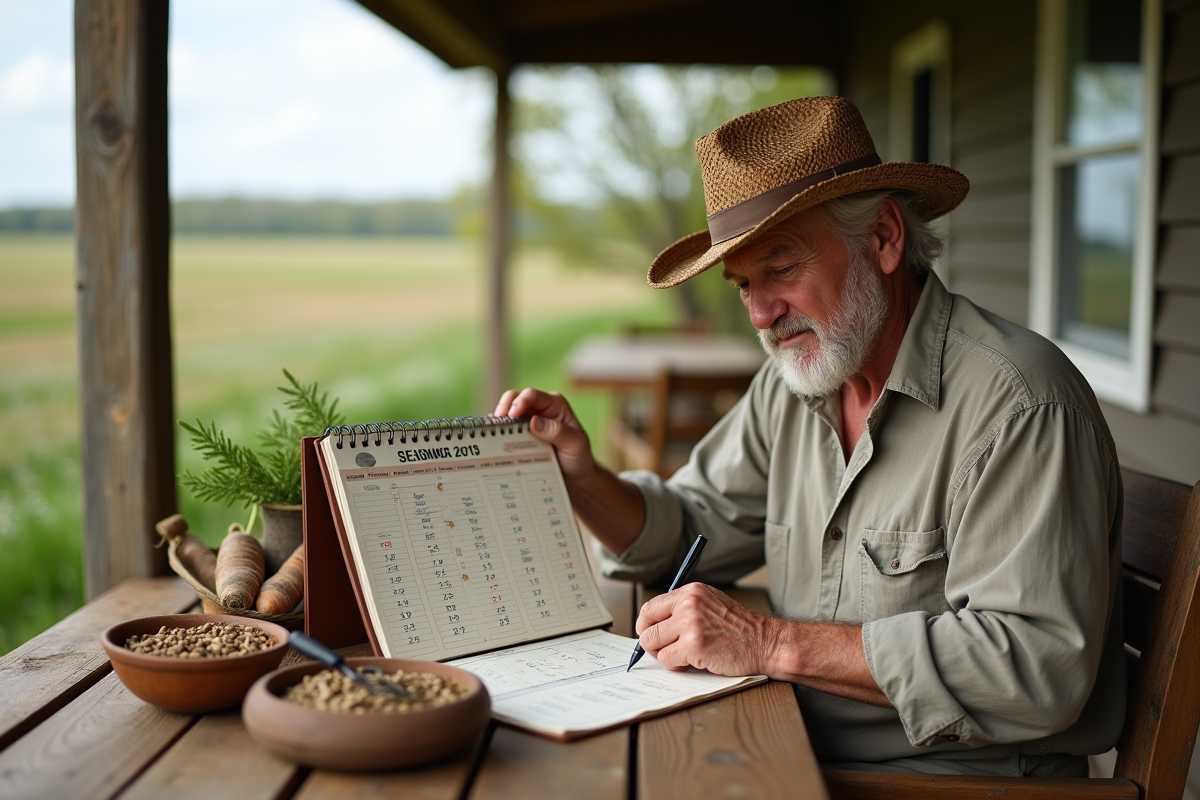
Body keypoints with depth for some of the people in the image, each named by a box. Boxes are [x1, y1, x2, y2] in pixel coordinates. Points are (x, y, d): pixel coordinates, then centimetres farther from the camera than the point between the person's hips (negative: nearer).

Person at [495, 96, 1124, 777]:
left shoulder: (1019, 404, -20)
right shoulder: (791, 385, 5)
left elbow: (1041, 666, -27)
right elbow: (695, 527, 16)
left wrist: (775, 644, -28)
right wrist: (582, 478, -4)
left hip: (956, 775, -6)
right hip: (803, 757, 7)